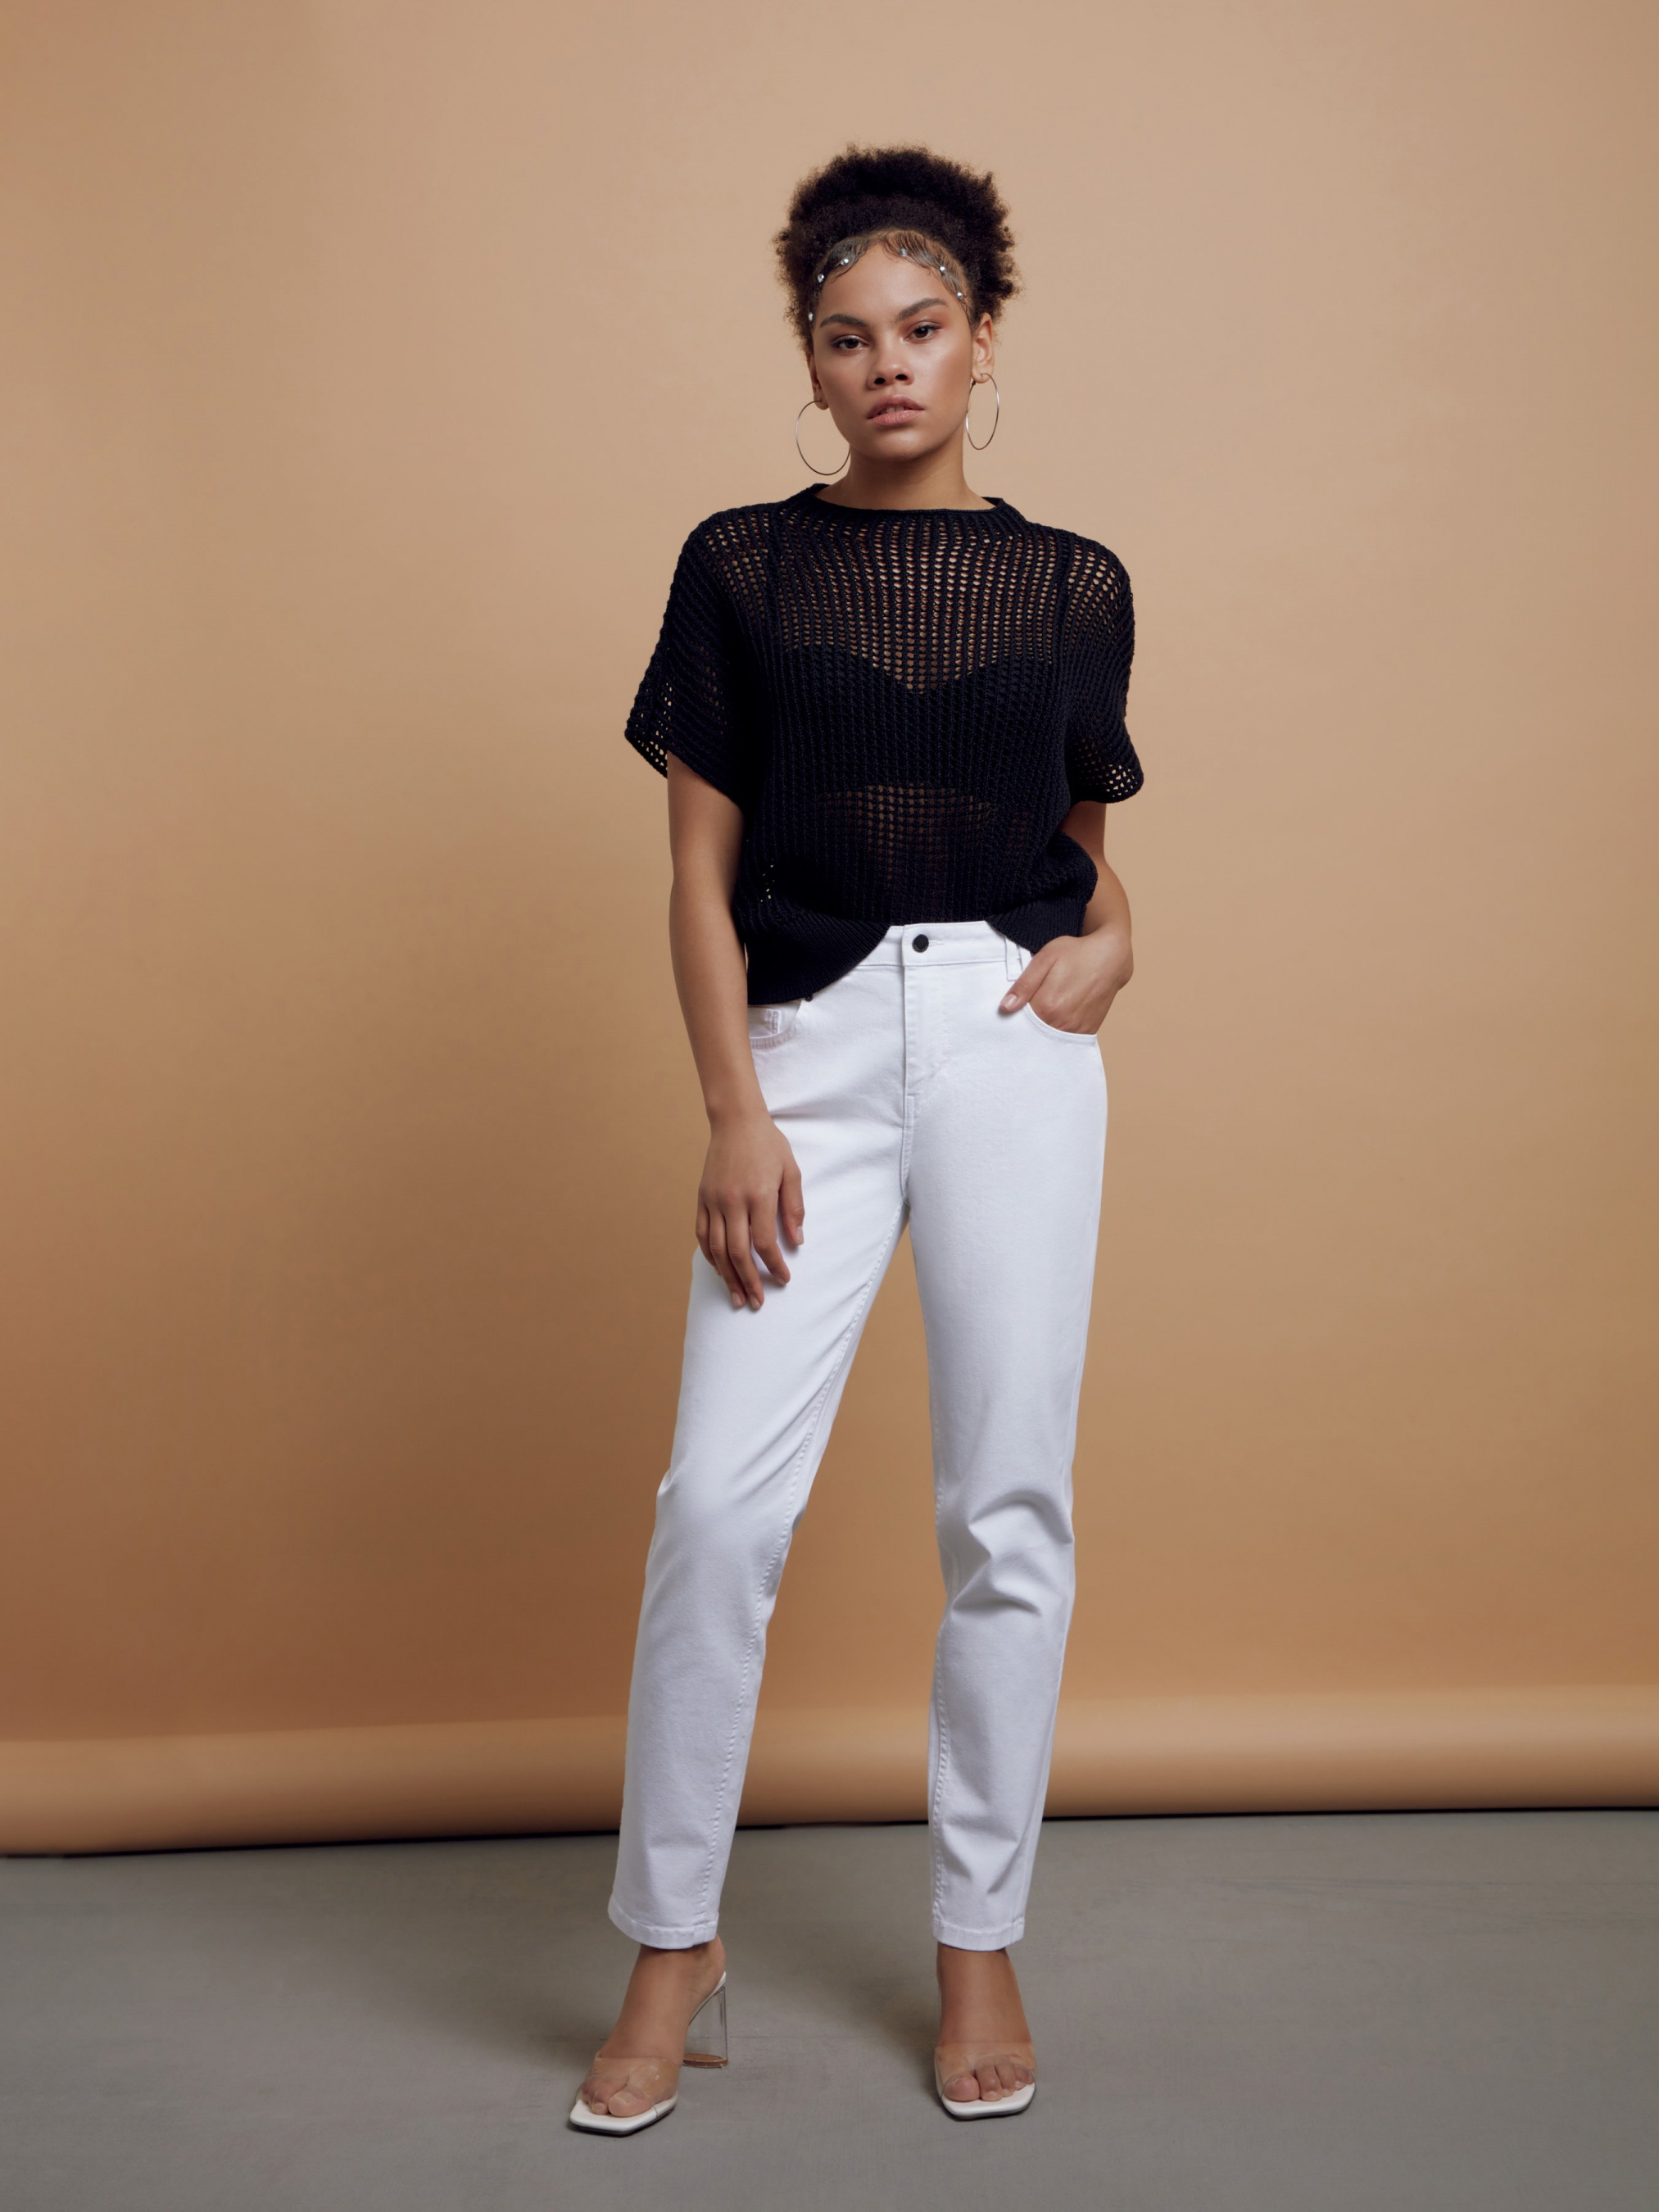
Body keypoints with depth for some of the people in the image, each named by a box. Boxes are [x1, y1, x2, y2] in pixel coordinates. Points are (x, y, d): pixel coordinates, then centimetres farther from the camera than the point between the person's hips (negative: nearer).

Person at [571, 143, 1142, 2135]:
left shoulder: (1072, 586, 10)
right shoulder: (741, 567, 8)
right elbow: (702, 866, 4)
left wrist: (1106, 943, -3)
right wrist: (734, 1113, -5)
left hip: (1009, 1043, 1)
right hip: (810, 1045, -1)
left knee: (1006, 1505, 3)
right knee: (718, 1498, -7)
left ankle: (979, 1945, 20)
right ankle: (673, 1953, 12)